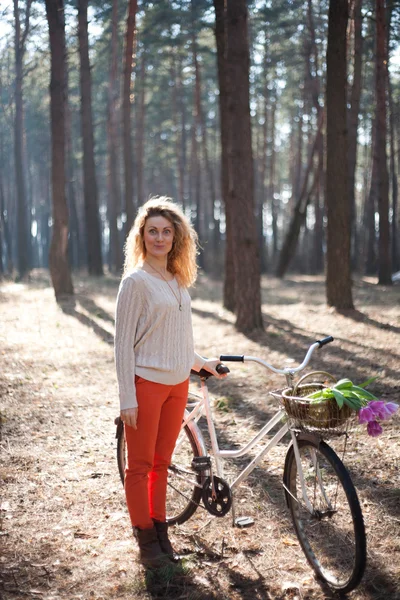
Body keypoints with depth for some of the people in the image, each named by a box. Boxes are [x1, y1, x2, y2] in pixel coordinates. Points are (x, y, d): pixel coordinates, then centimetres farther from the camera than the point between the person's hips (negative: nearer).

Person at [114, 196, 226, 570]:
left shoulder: (179, 280, 10)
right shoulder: (136, 281, -10)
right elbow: (123, 344, -11)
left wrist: (200, 362, 25)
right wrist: (127, 399, -14)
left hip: (177, 384, 6)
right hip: (146, 383, -6)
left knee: (161, 462, 14)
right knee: (140, 466, 5)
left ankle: (160, 531, 25)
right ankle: (146, 539, 16)